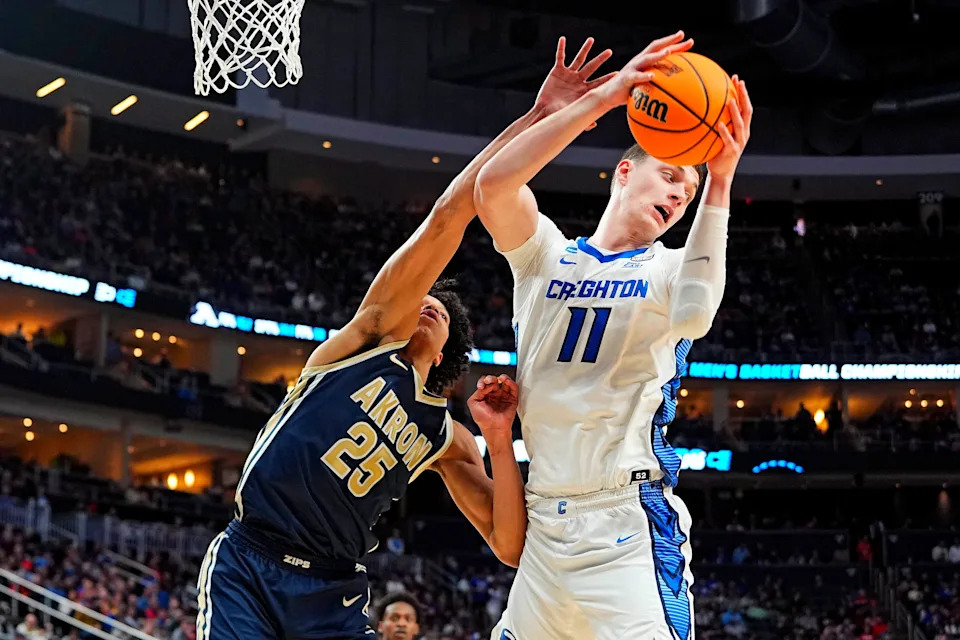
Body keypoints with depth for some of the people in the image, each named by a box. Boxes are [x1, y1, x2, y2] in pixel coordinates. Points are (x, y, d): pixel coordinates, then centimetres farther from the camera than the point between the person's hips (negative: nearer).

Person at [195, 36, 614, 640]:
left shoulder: (448, 438, 16)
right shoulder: (377, 332, 5)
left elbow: (510, 546, 9)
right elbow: (448, 218, -4)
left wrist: (501, 440, -1)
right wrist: (538, 116, -8)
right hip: (248, 569, -4)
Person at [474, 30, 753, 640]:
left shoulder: (669, 269, 6)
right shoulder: (545, 254, 9)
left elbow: (692, 317, -20)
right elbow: (492, 188, -13)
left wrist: (719, 184, -28)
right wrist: (601, 99, -18)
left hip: (630, 526, -3)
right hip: (544, 521, 3)